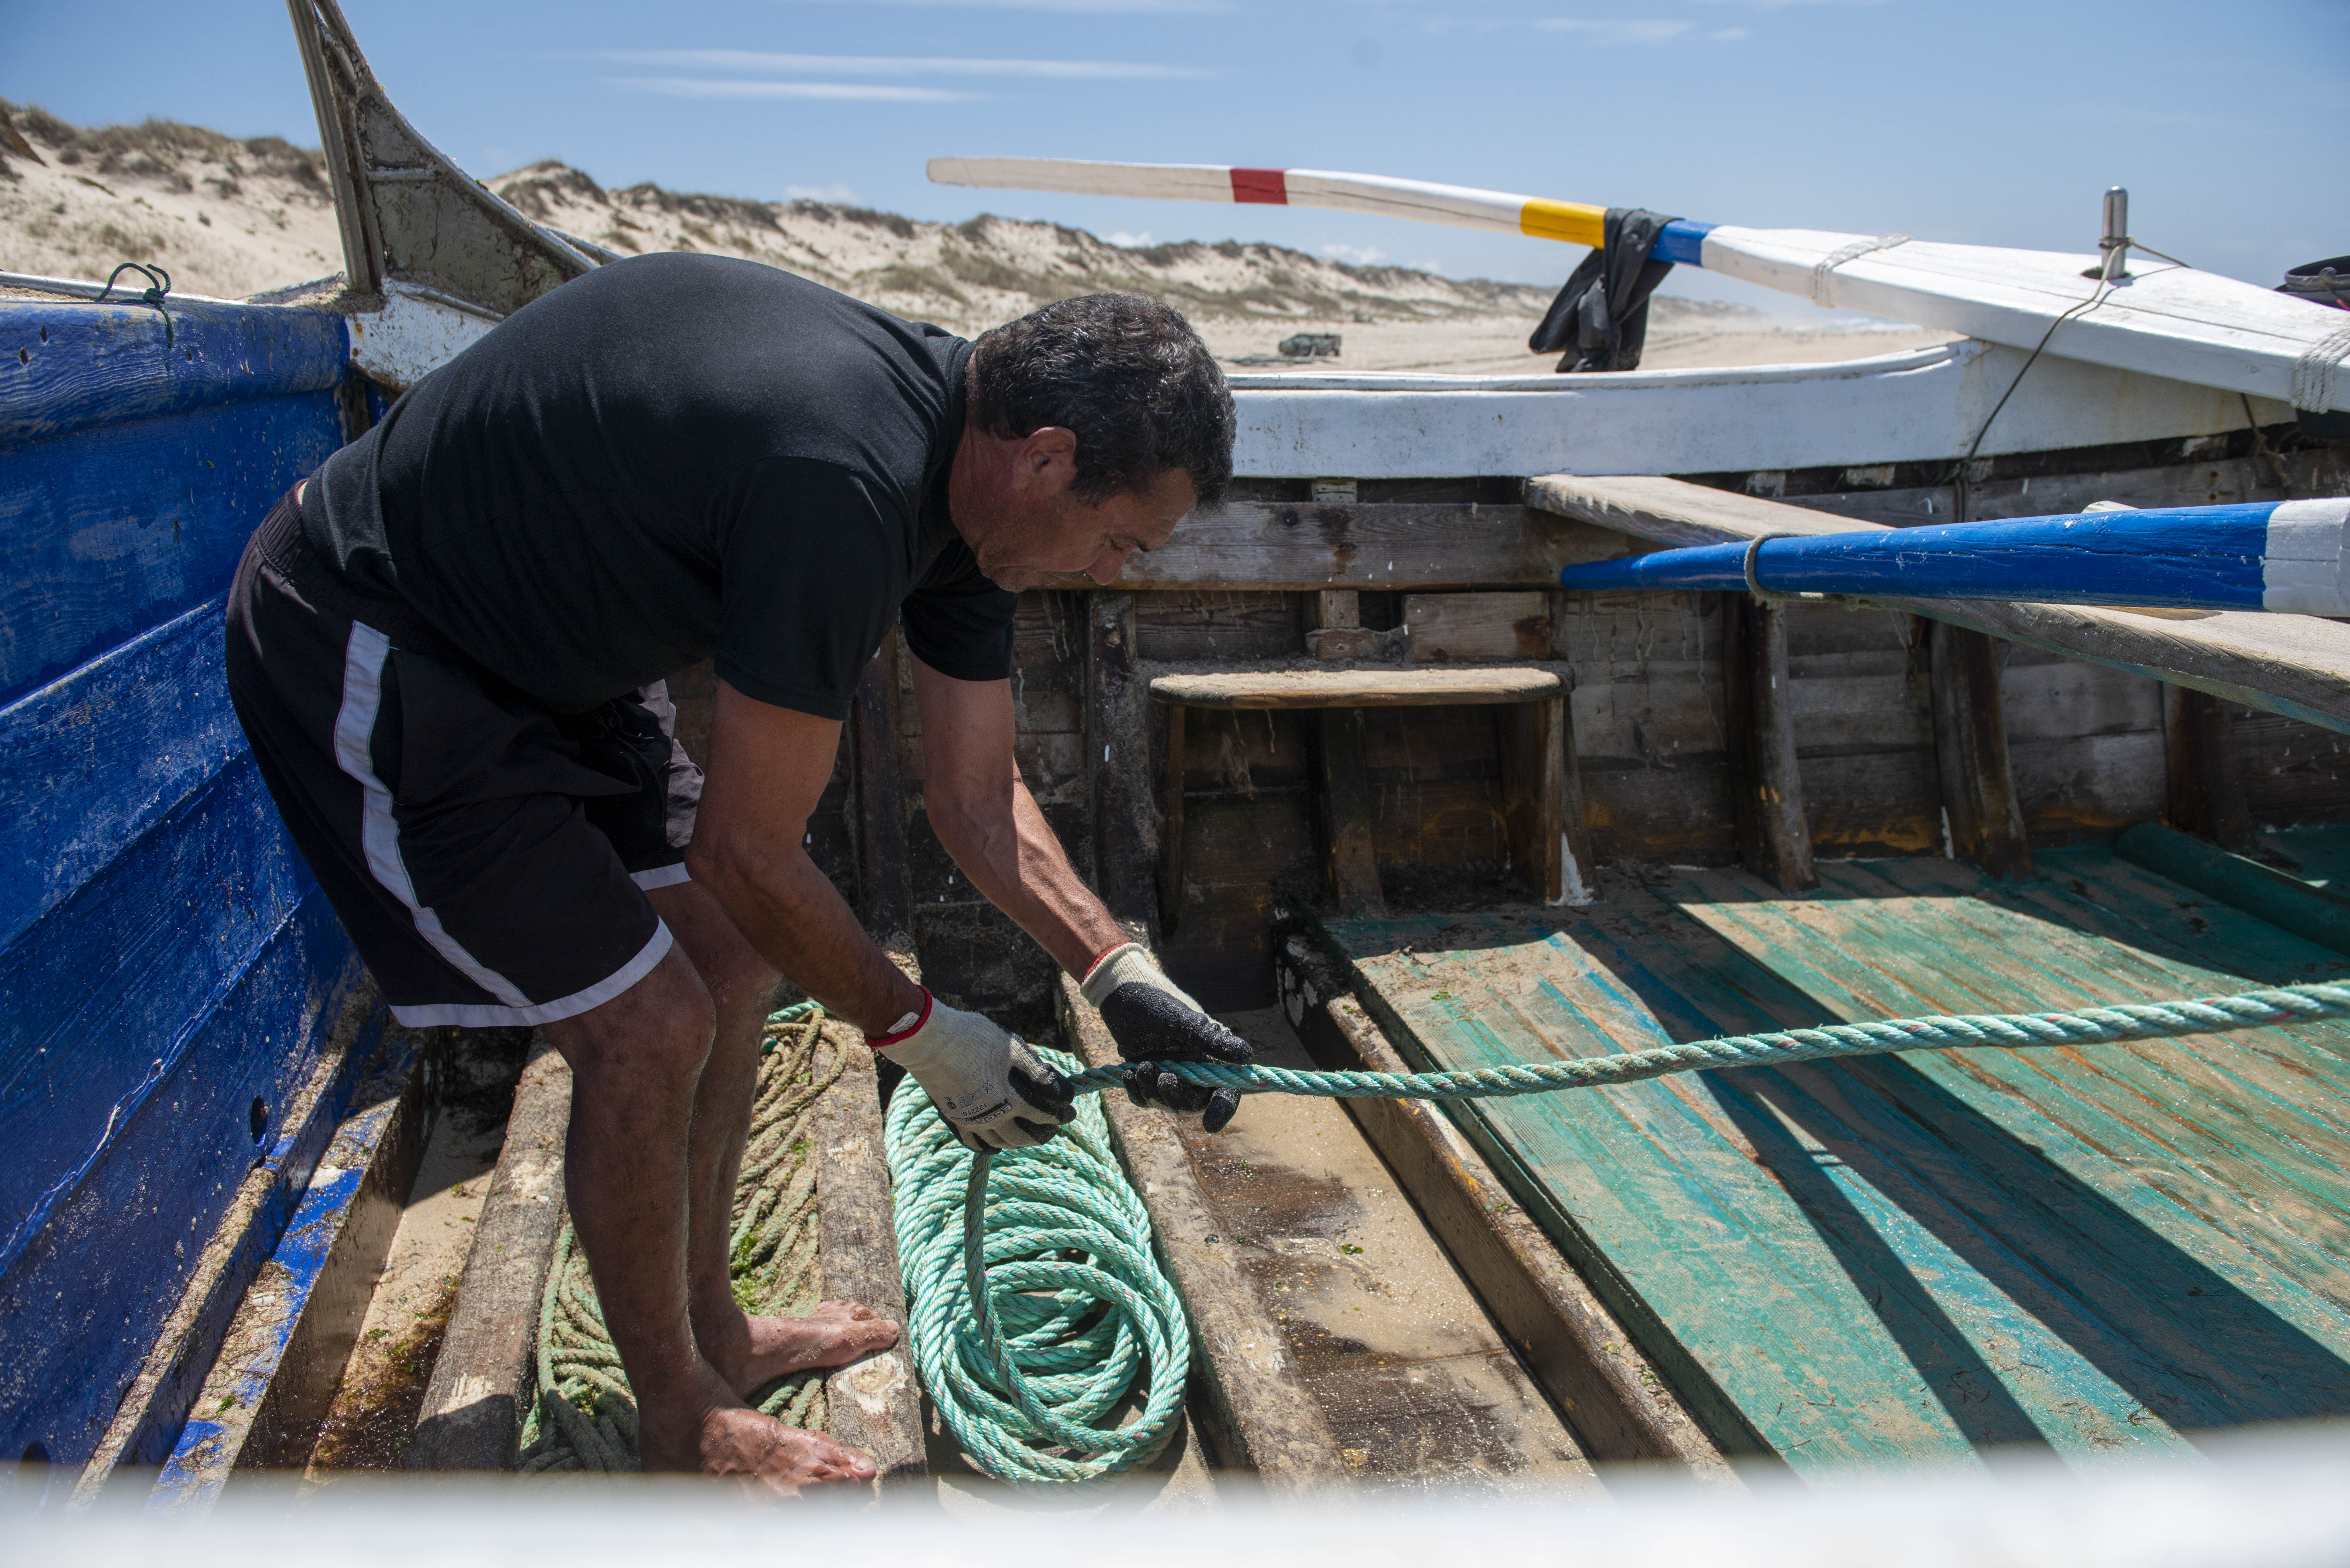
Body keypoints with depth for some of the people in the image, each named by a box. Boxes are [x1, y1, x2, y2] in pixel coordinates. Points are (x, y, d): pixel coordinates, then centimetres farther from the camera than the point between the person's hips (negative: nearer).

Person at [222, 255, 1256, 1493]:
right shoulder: (845, 482, -34)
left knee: (733, 969, 11)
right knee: (650, 1033, -9)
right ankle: (681, 1422, 16)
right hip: (365, 653, -9)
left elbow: (976, 794, 4)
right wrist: (915, 1031, -11)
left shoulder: (967, 463, -4)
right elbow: (747, 850, -25)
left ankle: (709, 1330, 30)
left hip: (545, 650, 10)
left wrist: (1122, 977, -3)